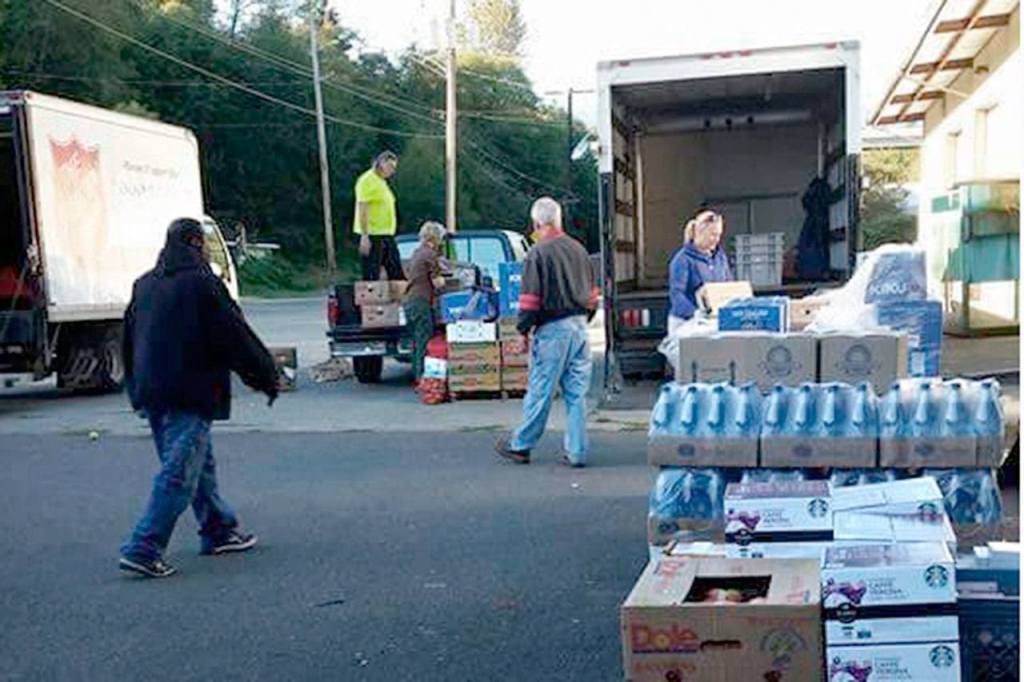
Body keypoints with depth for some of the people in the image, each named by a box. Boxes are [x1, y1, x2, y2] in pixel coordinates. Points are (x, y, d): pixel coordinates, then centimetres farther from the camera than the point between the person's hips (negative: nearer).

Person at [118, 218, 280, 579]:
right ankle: (143, 548, -8)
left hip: (151, 394, 9)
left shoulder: (144, 285, 12)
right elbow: (236, 337, -11)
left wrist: (138, 390, 28)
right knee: (179, 474, -5)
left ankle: (218, 530, 28)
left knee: (200, 464, 19)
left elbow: (129, 342, 19)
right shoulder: (201, 283, -12)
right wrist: (267, 377, -1)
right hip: (189, 396, -8)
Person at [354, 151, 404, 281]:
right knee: (371, 277, -4)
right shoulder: (367, 180, -10)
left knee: (397, 274, 9)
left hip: (387, 235, 9)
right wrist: (364, 236, -22)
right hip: (372, 235, -9)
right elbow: (362, 209, -17)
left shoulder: (382, 182, 18)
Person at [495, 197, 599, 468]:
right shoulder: (579, 250, 11)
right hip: (579, 326, 6)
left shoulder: (538, 253, -9)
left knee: (540, 390, 2)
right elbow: (592, 293, 17)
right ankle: (577, 452, 11)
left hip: (553, 329, -6)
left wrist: (524, 329, -3)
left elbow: (530, 298, -12)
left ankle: (520, 445, 16)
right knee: (577, 392, 8)